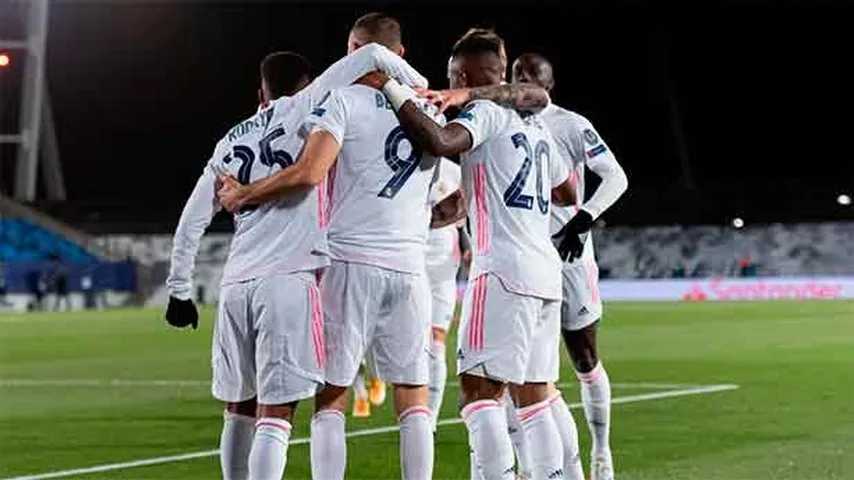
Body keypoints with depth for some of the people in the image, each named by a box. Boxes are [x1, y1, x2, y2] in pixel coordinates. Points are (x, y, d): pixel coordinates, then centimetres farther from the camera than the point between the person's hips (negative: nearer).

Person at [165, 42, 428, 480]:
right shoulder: (303, 110, 5)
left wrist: (179, 290, 25)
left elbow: (191, 222, 19)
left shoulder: (230, 143, 19)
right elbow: (372, 57, 1)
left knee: (240, 410, 16)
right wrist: (421, 88, 17)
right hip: (288, 281, -5)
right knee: (275, 414, -8)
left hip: (236, 284, 5)